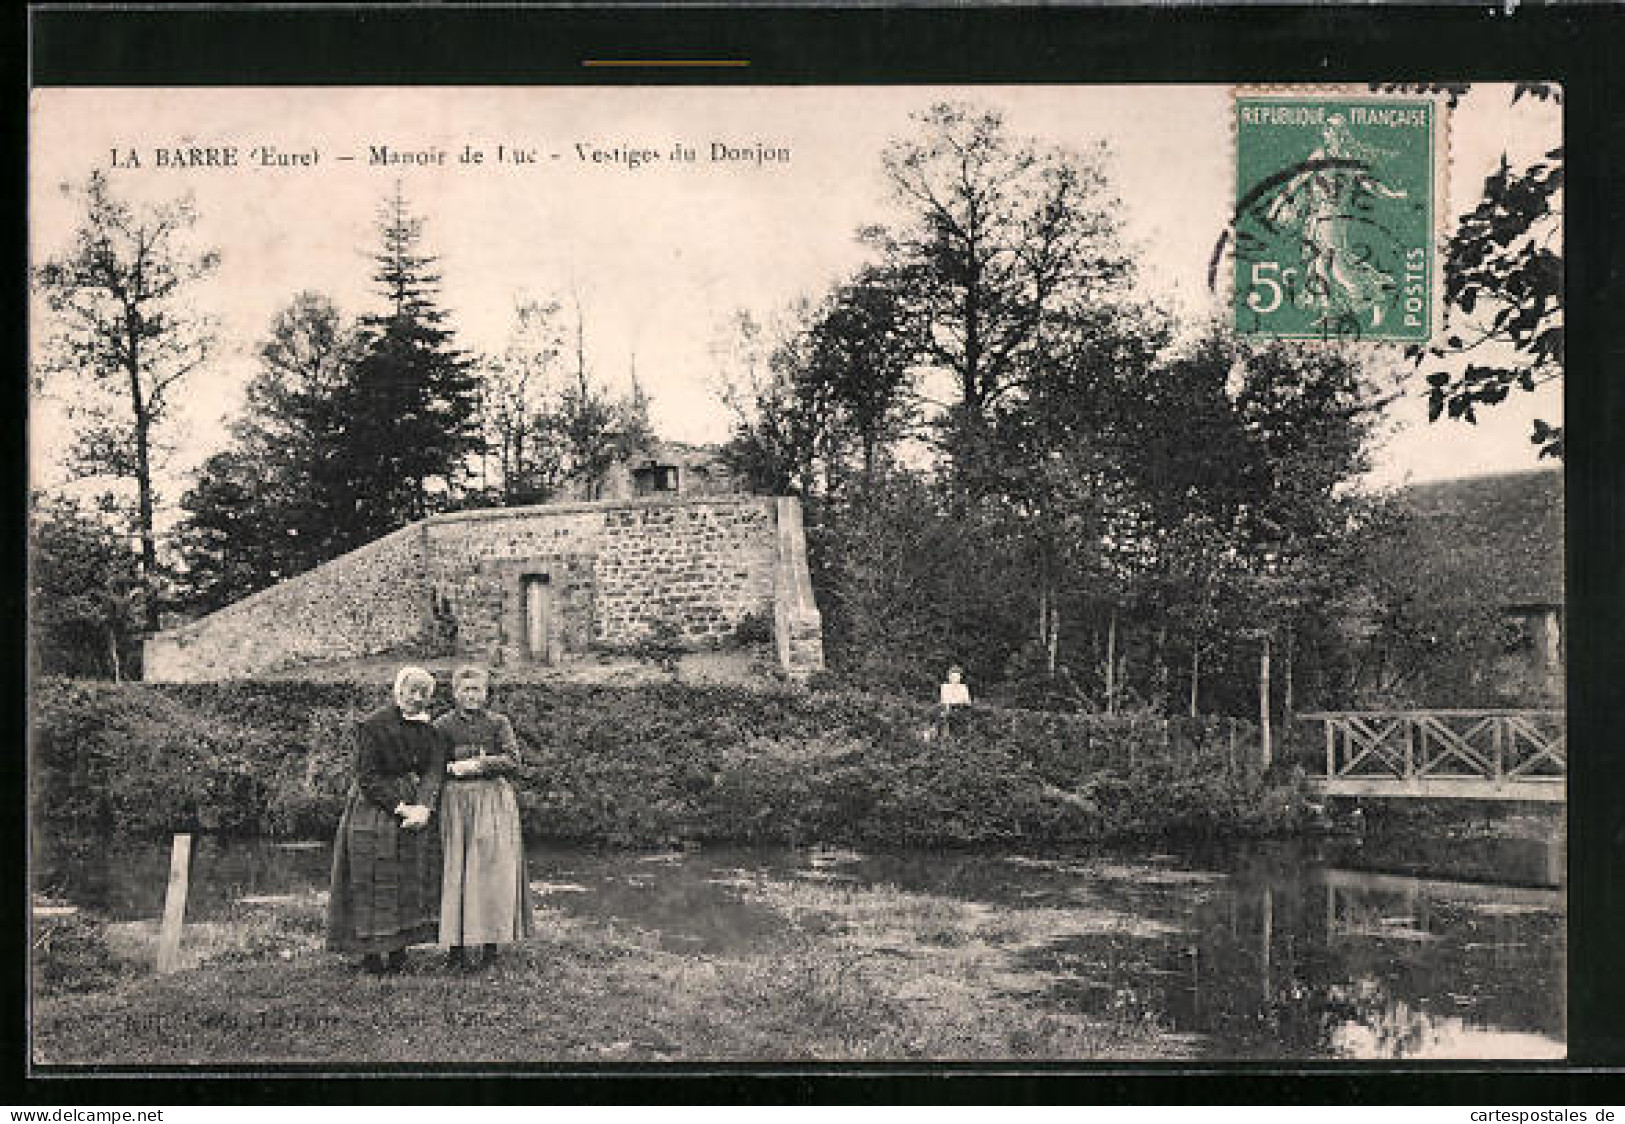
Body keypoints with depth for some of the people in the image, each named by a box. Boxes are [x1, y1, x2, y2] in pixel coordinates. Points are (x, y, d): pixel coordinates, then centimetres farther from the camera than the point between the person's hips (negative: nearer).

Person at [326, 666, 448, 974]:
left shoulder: (431, 729, 8)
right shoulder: (372, 725, -7)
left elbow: (434, 772, 0)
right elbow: (368, 777, -10)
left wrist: (424, 807, -18)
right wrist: (400, 807, -17)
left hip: (417, 809, 5)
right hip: (376, 808, -5)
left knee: (413, 881, 2)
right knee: (373, 882, -5)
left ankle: (398, 950, 8)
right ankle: (371, 952, -1)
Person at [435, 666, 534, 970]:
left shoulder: (499, 724, 6)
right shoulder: (443, 726, 9)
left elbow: (512, 760, -5)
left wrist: (476, 764, -13)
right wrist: (452, 768, -12)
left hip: (493, 804, -1)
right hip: (453, 803, 1)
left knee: (491, 873, -4)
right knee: (454, 873, -2)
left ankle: (491, 944, 0)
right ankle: (455, 945, 2)